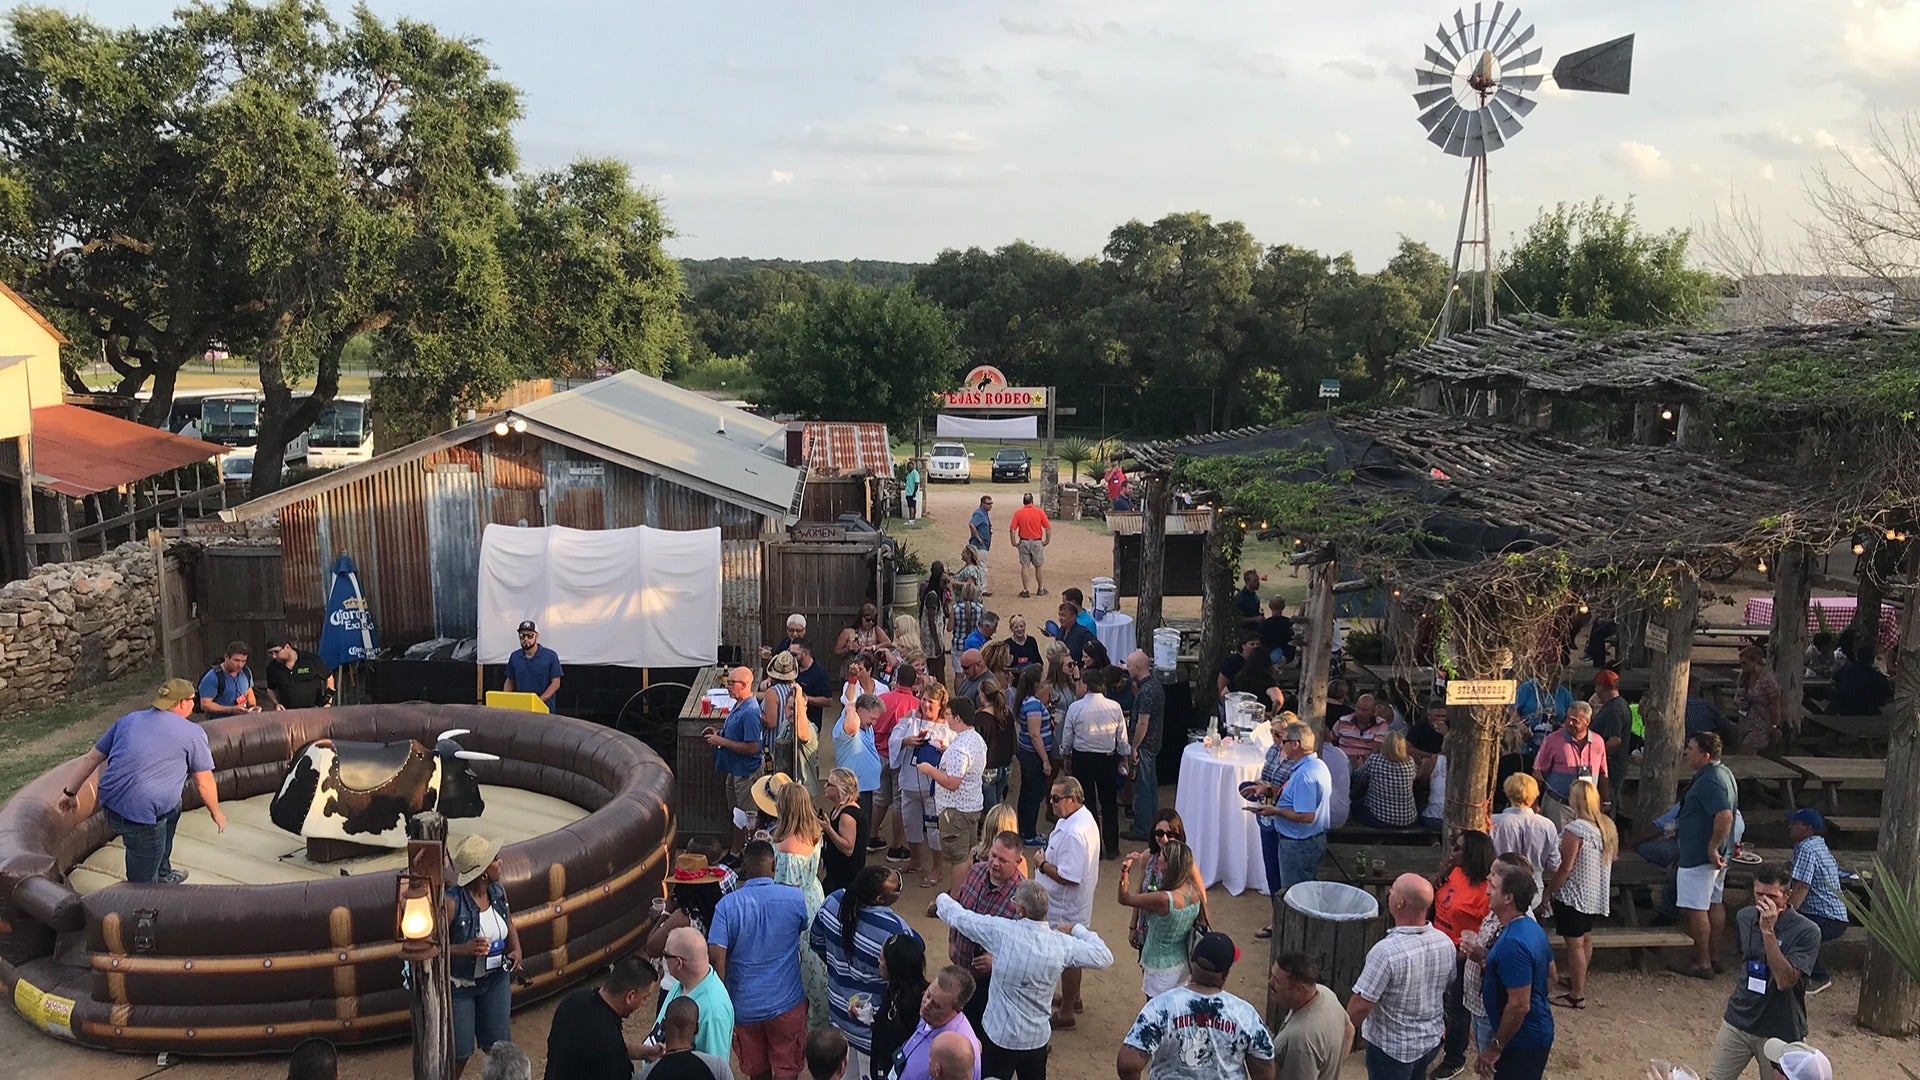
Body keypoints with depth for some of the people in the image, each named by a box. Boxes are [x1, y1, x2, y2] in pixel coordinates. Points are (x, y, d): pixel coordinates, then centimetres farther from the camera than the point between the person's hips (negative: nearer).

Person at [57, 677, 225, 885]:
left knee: (173, 808, 33)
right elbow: (204, 784, 3)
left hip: (109, 802, 8)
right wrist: (216, 813, 19)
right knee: (143, 883, 5)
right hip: (140, 816, -8)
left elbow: (90, 759, 17)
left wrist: (70, 792, 28)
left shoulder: (129, 720, 15)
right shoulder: (193, 733, -1)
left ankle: (163, 875, 43)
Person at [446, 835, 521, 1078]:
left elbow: (509, 927, 11)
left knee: (498, 1047, 15)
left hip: (495, 979, 5)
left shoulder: (498, 891, -6)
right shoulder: (451, 901, -26)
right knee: (459, 1053, 8)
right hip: (459, 985, -5)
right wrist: (464, 949, -36)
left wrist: (516, 949, -8)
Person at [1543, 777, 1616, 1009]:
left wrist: (1548, 893, -13)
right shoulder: (1607, 825, 1)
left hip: (1573, 895, -9)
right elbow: (1613, 856, 17)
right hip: (1596, 894, 9)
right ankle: (1579, 979, 38)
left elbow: (1564, 868, -22)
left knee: (1575, 944, -1)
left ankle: (1577, 995, 5)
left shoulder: (1575, 829, -24)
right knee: (1586, 939, 22)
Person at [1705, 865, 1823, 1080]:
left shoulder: (1806, 931, -16)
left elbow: (1785, 981, -27)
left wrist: (1768, 931, -30)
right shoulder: (1744, 917, 2)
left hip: (1780, 1031, -4)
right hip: (1738, 1022, 5)